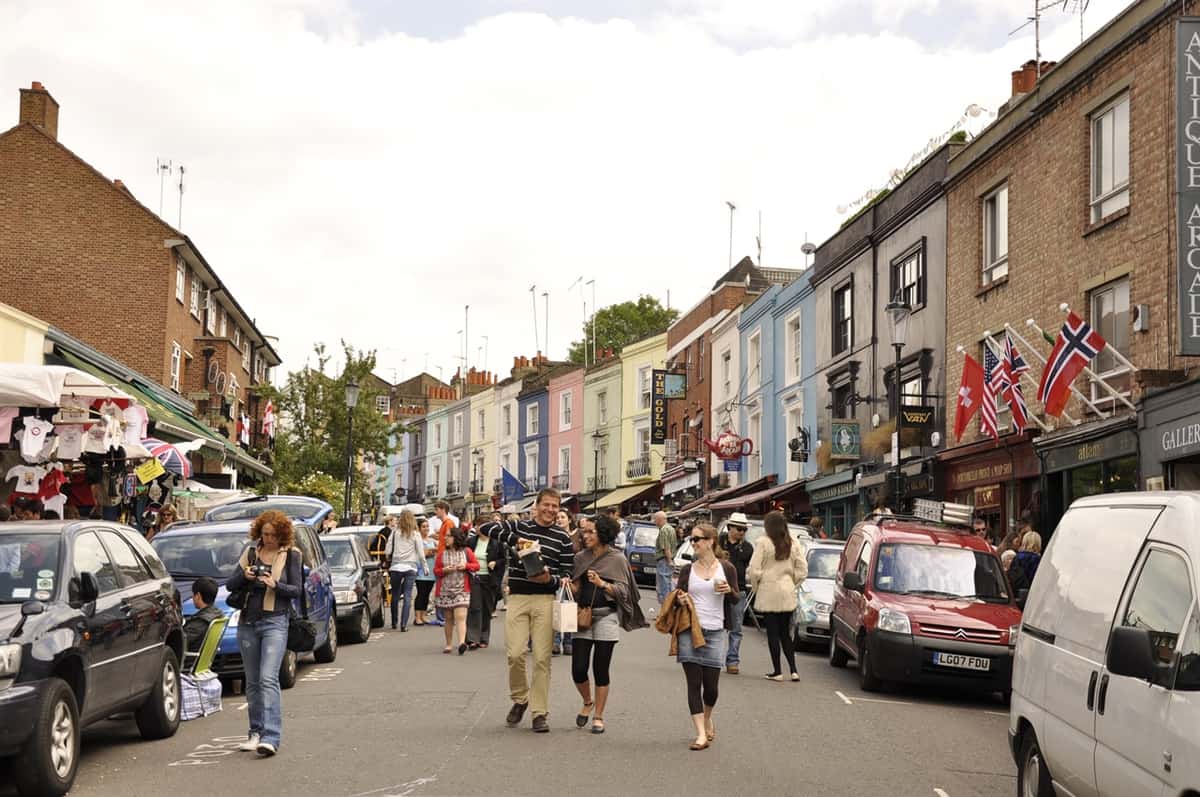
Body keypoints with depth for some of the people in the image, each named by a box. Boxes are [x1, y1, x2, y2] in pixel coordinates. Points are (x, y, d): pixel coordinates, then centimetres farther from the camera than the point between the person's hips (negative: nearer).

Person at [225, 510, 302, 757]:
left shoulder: (290, 555, 2)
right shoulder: (250, 553, 11)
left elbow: (297, 590, -1)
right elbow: (230, 585, 11)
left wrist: (275, 585, -18)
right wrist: (244, 576, -9)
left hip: (274, 623, -4)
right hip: (247, 623, 5)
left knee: (268, 679, -16)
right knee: (252, 681, 9)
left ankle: (271, 737, -22)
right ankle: (256, 732, 19)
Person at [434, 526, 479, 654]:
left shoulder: (467, 551, 4)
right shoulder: (442, 553, 9)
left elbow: (476, 566, 6)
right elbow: (436, 571, 8)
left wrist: (466, 566, -11)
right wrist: (444, 570, -13)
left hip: (462, 590, -3)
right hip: (445, 590, 3)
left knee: (460, 617, -15)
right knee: (449, 618, 9)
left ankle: (462, 642, -25)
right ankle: (449, 644, 16)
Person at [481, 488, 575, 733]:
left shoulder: (563, 538, 10)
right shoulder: (519, 528, 9)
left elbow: (568, 573, 7)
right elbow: (492, 528, -7)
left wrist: (550, 579, -14)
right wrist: (515, 540, -20)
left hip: (546, 600, 0)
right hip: (518, 597, 0)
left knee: (542, 658, -3)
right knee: (515, 653, -8)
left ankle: (540, 712, 5)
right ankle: (520, 699, 17)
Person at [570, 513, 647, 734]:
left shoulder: (617, 559, 0)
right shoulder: (581, 558, 10)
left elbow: (623, 591, -4)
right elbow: (576, 589, 12)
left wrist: (602, 583, -19)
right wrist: (568, 584, -9)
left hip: (606, 617, -3)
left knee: (600, 669, -1)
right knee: (578, 668, -3)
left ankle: (598, 716, 11)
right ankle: (588, 702, 26)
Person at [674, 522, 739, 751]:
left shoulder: (726, 568, 3)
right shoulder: (687, 570, 8)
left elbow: (736, 600, 7)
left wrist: (729, 590, -14)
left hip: (715, 632, -1)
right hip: (689, 631, 1)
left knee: (711, 685, 3)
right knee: (694, 683, -5)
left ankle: (707, 719, 34)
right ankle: (701, 734, -3)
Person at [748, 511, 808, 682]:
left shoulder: (763, 542, -10)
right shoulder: (793, 544, 3)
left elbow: (754, 570, -12)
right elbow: (802, 569, 4)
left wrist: (755, 587, 4)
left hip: (768, 593, -4)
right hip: (787, 594, 4)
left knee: (773, 633, 2)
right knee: (785, 633, 13)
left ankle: (777, 671, 3)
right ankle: (793, 670, 5)